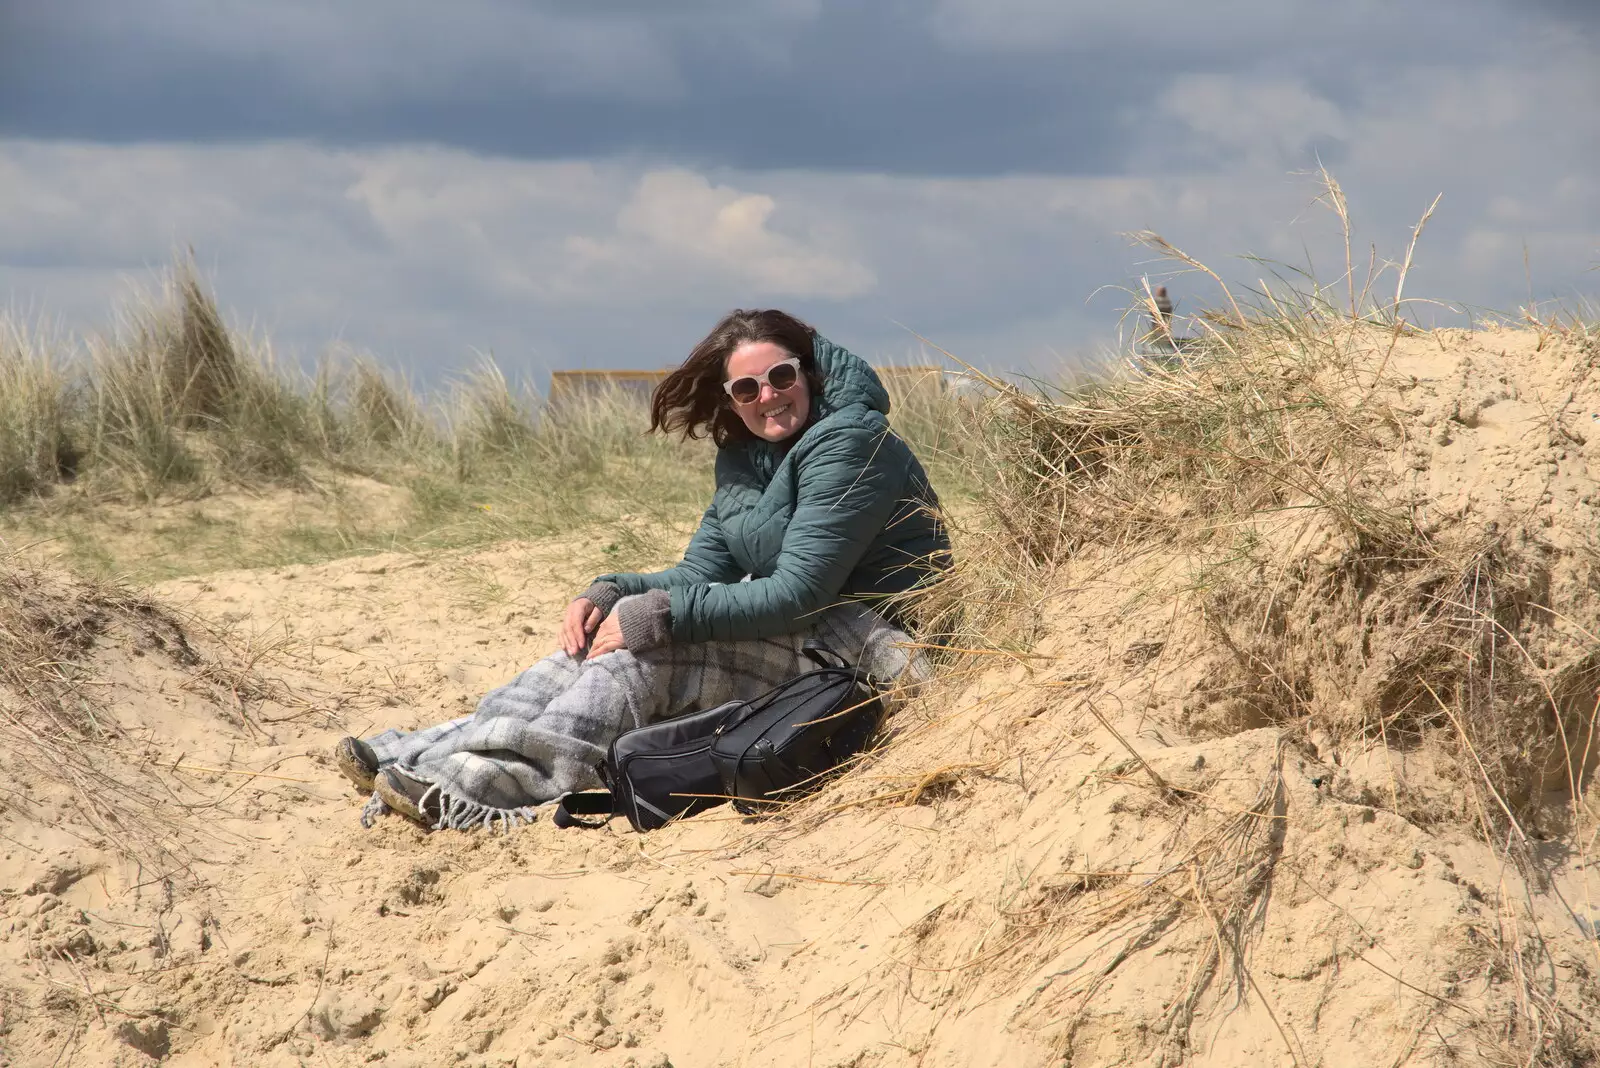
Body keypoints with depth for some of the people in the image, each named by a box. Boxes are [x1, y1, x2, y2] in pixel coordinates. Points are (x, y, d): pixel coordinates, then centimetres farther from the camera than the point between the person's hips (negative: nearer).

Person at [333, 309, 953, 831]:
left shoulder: (850, 444, -17)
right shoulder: (744, 459, 12)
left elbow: (799, 593, -23)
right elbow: (702, 576, 11)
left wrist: (655, 616, -23)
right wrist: (609, 594, -10)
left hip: (855, 644, -9)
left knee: (643, 647, -24)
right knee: (609, 631, -6)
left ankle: (487, 788, -37)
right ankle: (434, 755, -17)